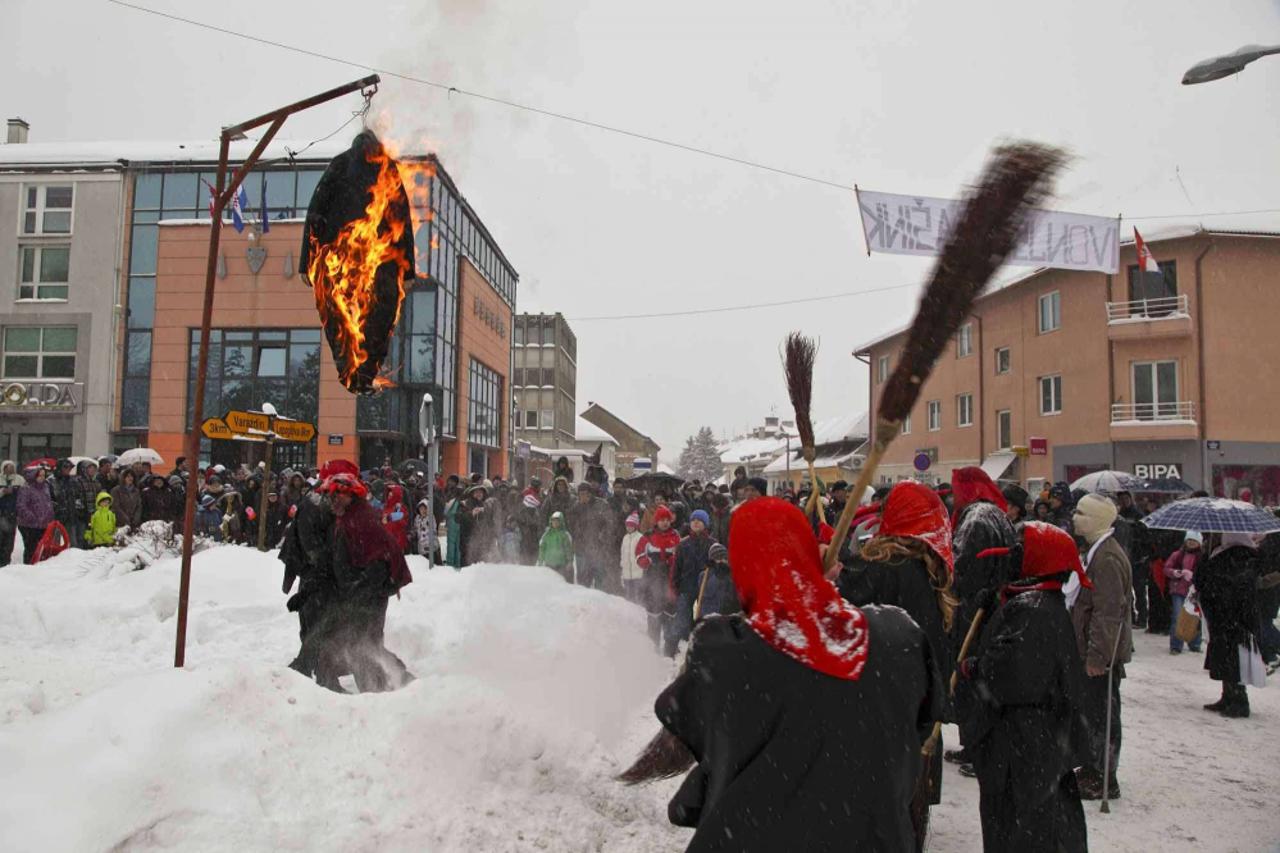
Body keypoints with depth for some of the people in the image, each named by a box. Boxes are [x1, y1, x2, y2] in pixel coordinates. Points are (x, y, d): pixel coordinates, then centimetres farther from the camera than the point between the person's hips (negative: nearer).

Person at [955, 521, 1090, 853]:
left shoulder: (1029, 608, -23)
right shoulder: (1051, 605, 10)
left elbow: (1009, 669, -32)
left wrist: (969, 668, -14)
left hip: (1021, 740, -10)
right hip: (1048, 735, 10)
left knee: (1016, 825, 1)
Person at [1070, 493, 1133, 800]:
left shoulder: (1107, 558, -21)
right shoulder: (1098, 550, 13)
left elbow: (1109, 611, -25)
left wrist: (1097, 655, -24)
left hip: (1102, 653, -10)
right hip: (1094, 650, 10)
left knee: (1101, 713, -1)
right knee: (1091, 710, 19)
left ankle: (1104, 778, 9)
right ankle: (1092, 768, 31)